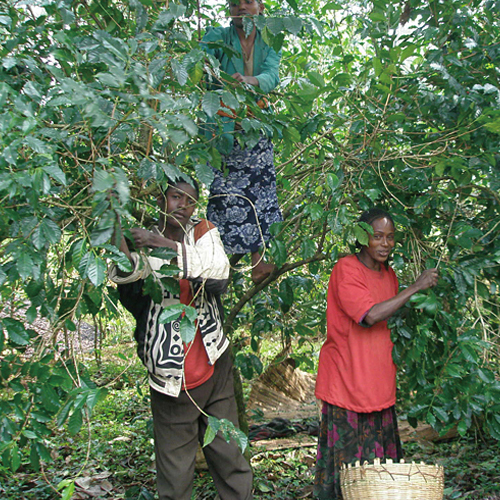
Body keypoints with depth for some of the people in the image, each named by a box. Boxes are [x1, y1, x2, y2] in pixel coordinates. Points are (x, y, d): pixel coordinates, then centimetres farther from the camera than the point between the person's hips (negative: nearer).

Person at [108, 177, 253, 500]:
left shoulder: (203, 233, 3)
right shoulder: (142, 245, -2)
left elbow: (220, 271, -18)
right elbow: (125, 273, -25)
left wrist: (169, 246, -31)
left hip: (215, 368, 2)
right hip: (171, 380, -2)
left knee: (229, 457, 14)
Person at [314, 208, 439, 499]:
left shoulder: (389, 275, 12)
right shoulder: (346, 269, -12)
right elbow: (370, 316, -25)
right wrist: (415, 288, -19)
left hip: (379, 384, 7)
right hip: (346, 383, -7)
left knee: (380, 458, 9)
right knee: (347, 458, -3)